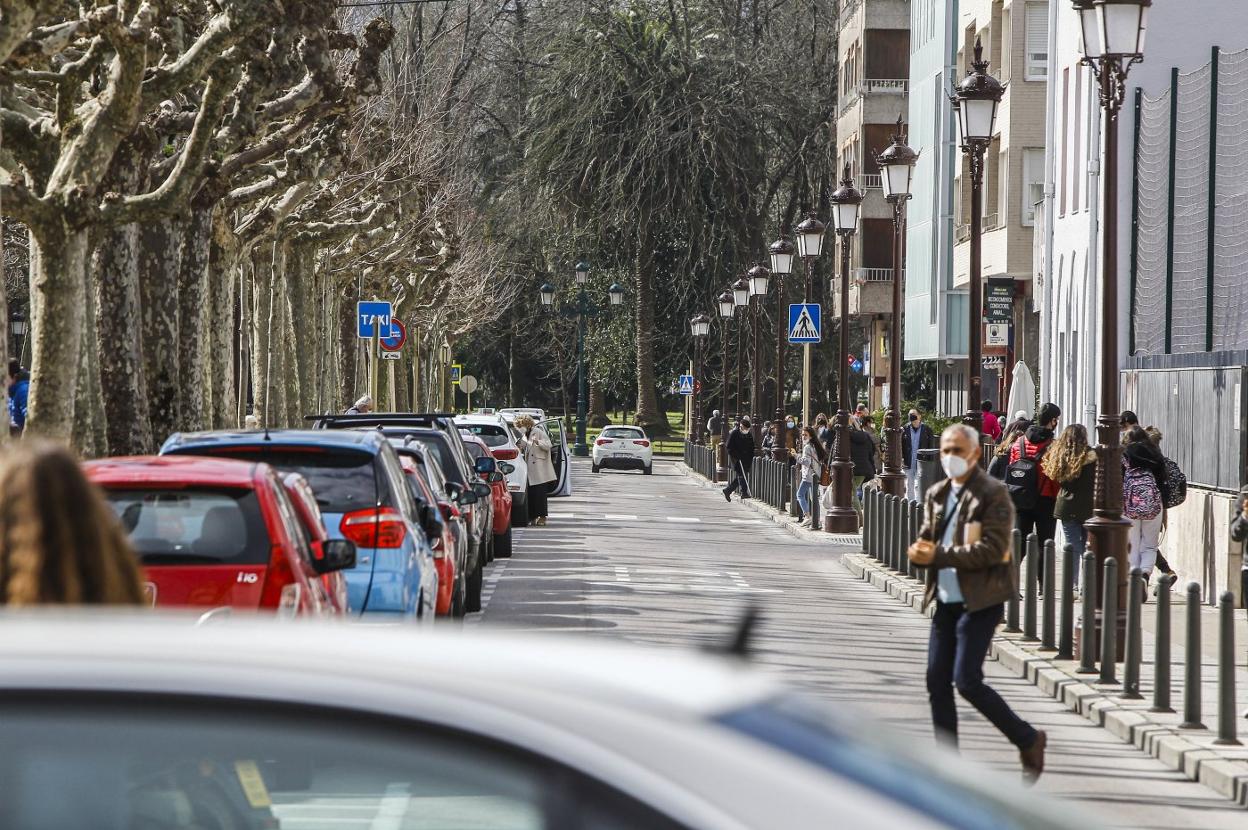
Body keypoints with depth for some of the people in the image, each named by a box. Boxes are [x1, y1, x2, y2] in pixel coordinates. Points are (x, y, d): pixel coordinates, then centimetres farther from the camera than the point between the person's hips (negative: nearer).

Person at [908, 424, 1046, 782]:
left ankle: (1028, 740, 5)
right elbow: (925, 539, 16)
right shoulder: (937, 495, 12)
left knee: (966, 680, -13)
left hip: (979, 602, -7)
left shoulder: (993, 494, -11)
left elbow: (993, 549, -19)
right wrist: (921, 551, -10)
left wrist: (938, 556, -21)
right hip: (945, 601, 7)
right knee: (937, 682, 4)